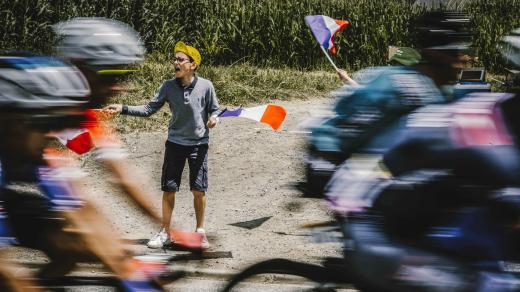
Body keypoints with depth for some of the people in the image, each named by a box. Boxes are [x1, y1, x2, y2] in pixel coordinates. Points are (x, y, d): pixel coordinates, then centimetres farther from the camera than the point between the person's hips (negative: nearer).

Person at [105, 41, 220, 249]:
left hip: (199, 144, -2)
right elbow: (149, 109, -3)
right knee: (168, 189, 3)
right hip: (175, 143, 2)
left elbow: (215, 109, 3)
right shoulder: (168, 87, -4)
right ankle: (165, 233, 15)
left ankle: (200, 231, 19)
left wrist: (214, 118, -20)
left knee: (198, 190, 1)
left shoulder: (206, 86, -8)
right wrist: (122, 109, -13)